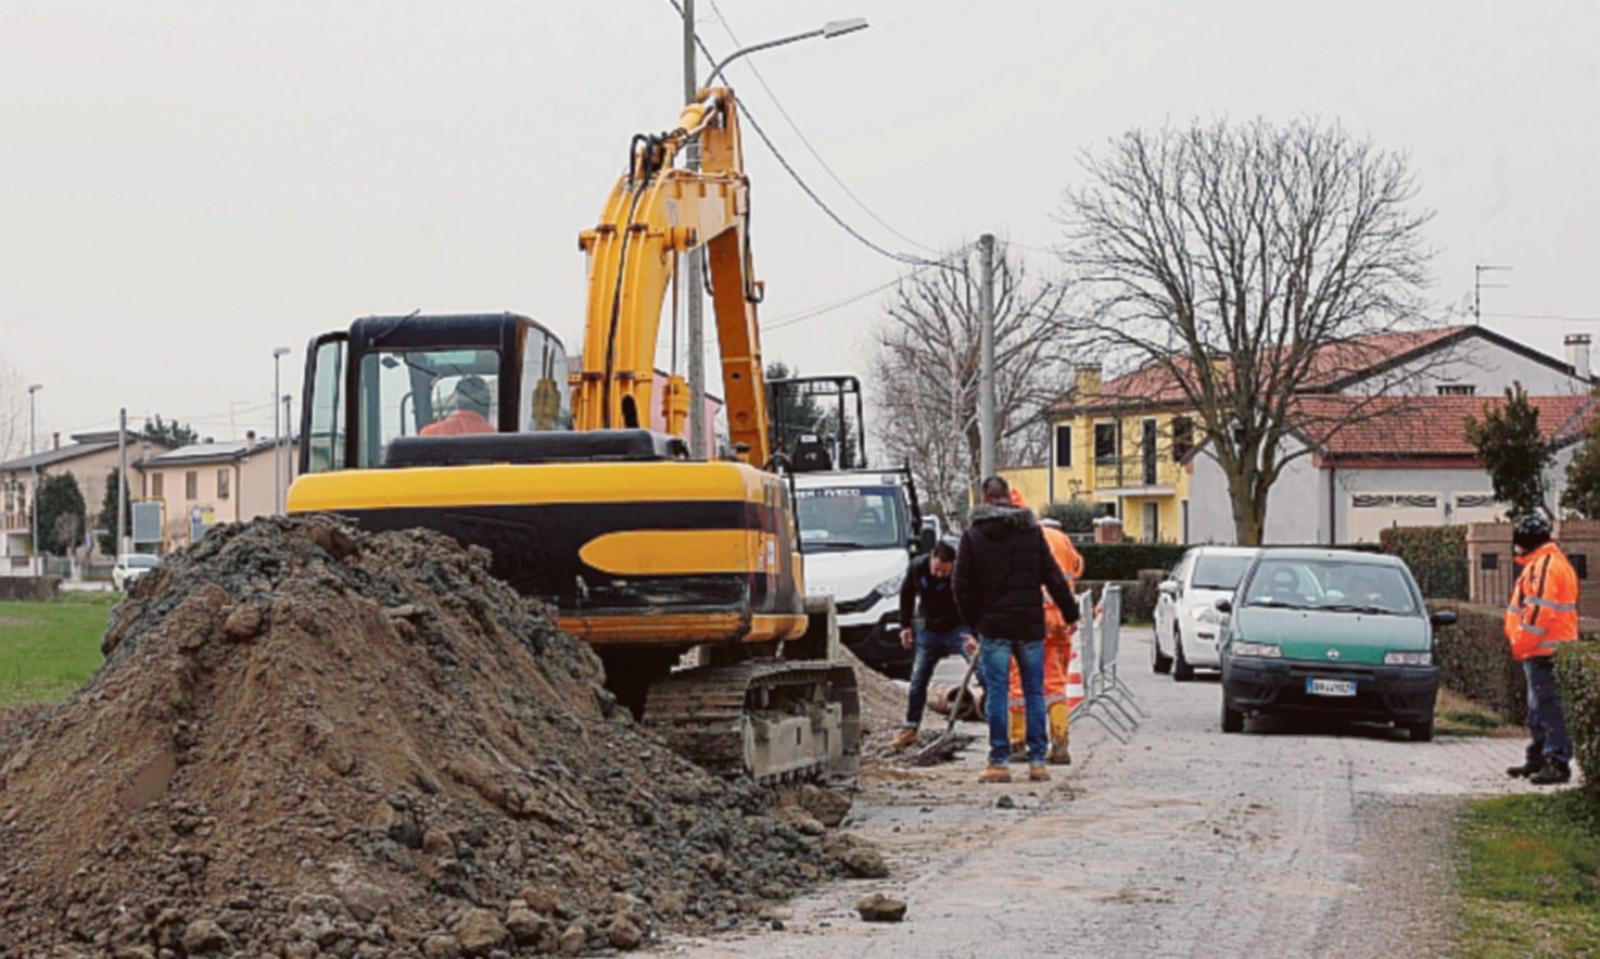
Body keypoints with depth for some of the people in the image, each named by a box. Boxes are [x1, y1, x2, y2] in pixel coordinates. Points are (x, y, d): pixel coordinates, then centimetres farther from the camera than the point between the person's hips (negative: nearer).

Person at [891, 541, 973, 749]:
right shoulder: (917, 567, -12)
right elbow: (907, 594, 7)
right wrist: (905, 625, 7)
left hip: (958, 628, -4)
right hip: (930, 630, 4)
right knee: (918, 680, 7)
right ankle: (911, 728, 18)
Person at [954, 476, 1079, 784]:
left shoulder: (972, 536, -1)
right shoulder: (1031, 530, 4)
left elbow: (963, 587, 0)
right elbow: (1053, 577, 4)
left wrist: (974, 623, 11)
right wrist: (1071, 614, 13)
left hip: (993, 627, -2)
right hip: (1030, 625, 2)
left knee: (996, 694, 1)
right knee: (1034, 692, 8)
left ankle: (999, 762, 0)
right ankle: (1037, 761, 7)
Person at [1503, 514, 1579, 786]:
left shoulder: (1546, 565, -15)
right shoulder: (1540, 563, 19)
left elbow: (1541, 609, -22)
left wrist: (1520, 643, -18)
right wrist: (1521, 643, 18)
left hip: (1543, 650, -11)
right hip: (1540, 650, 11)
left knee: (1548, 705, -12)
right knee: (1538, 707, 18)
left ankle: (1558, 763, -14)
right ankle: (1537, 759, 27)